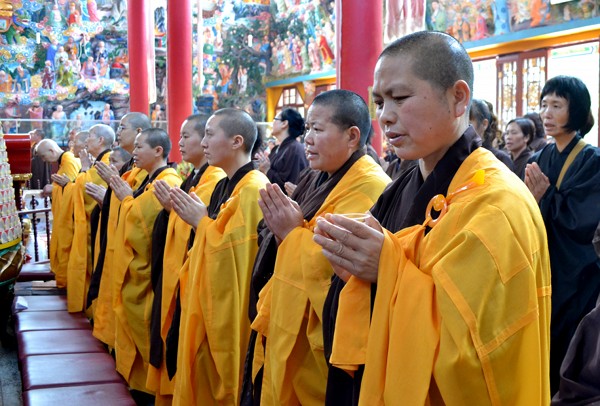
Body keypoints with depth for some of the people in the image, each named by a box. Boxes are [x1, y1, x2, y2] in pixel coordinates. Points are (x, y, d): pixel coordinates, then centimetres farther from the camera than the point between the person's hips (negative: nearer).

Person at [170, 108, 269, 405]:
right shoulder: (225, 186, 10)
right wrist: (197, 220, 1)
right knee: (205, 381, 17)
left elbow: (237, 253, -26)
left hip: (232, 316, -9)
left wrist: (201, 223, -14)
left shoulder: (254, 190, -19)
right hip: (211, 306, 9)